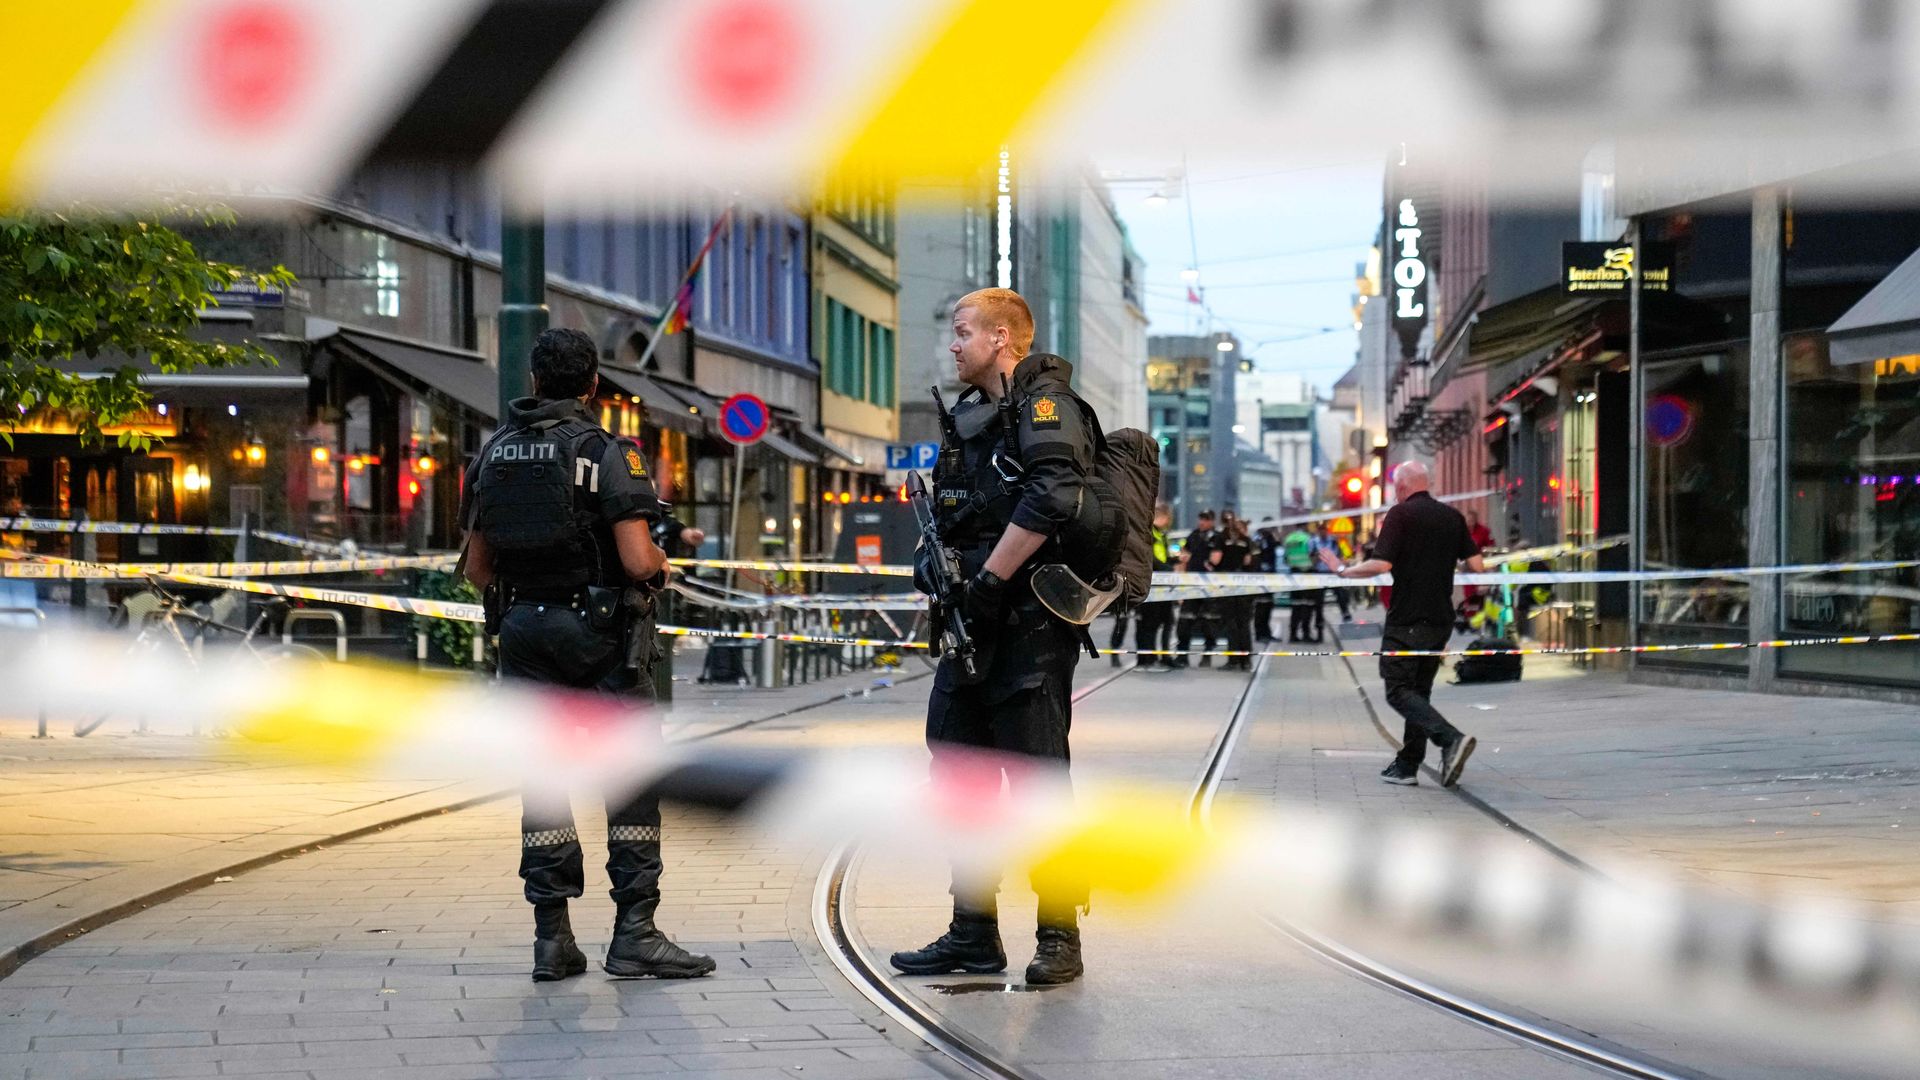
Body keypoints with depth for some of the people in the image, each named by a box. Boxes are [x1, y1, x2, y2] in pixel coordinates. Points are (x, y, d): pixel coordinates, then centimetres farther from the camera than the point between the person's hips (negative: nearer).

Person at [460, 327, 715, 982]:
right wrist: (663, 564, 4)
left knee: (543, 782, 8)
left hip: (522, 628, 5)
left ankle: (552, 939, 6)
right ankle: (634, 933, -2)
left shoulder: (494, 453, 8)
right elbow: (638, 560, -17)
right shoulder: (605, 453, -10)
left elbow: (477, 568, 10)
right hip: (596, 632, -5)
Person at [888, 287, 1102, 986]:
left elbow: (1051, 498, -23)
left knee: (1038, 777, -8)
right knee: (957, 767, 10)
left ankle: (1059, 936, -2)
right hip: (974, 624, 10)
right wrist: (931, 553, 5)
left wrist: (988, 579, -22)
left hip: (1031, 622, -10)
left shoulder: (1044, 404, -9)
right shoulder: (972, 414, 20)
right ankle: (973, 934, 16)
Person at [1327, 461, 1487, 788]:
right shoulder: (1452, 516, 9)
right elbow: (1477, 565, 6)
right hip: (1441, 619, 7)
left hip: (1407, 619, -7)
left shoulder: (1401, 514, -9)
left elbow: (1381, 564, -19)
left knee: (1399, 691, -4)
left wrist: (1344, 571, -3)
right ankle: (1407, 767, 16)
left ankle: (1451, 739, -25)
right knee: (1419, 690, 15)